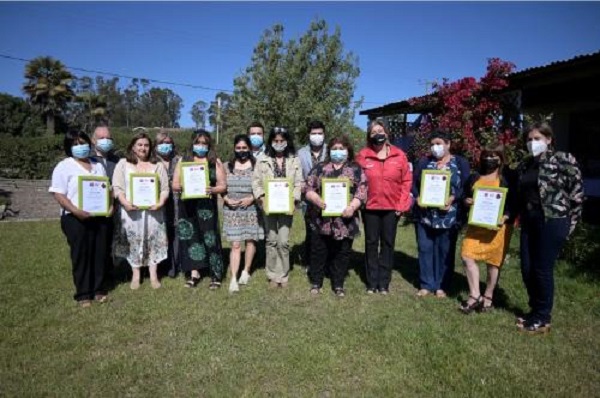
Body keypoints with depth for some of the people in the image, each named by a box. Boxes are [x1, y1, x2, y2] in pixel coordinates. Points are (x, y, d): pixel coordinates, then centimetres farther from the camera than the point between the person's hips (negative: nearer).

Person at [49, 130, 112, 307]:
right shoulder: (64, 166, -3)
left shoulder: (97, 165, 14)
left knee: (100, 254, 9)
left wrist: (111, 205, 0)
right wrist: (76, 211, -23)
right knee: (80, 255, 2)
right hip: (76, 219, -5)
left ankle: (99, 289, 21)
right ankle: (83, 294, 12)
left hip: (100, 217, 5)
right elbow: (59, 194, -11)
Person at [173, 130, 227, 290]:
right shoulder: (183, 160, 11)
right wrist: (182, 187, -15)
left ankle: (216, 275, 4)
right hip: (187, 206, 2)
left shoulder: (215, 161, 6)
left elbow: (223, 185, 2)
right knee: (190, 237, 0)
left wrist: (212, 189, -18)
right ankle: (194, 273, 8)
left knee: (210, 238, -3)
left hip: (207, 205, -2)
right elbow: (174, 184, 7)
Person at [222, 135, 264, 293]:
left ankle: (246, 271, 28)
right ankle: (233, 279, -3)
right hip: (232, 210, 1)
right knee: (235, 244, -3)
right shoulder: (227, 166, 6)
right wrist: (227, 199, -8)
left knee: (250, 240, 10)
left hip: (251, 209, 0)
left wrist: (251, 198, -14)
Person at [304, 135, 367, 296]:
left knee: (341, 253, 9)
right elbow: (308, 188, 4)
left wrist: (352, 207, -18)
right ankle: (316, 282, 26)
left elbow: (362, 191, -2)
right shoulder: (320, 167, 9)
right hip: (321, 219, 1)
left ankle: (338, 284, 24)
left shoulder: (356, 169, 6)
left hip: (344, 220, 0)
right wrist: (317, 200, -16)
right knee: (319, 251, 10)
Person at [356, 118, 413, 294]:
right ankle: (372, 282, 18)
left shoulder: (399, 155, 0)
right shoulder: (363, 155, -2)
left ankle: (384, 282, 20)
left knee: (388, 243, 9)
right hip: (370, 207, 0)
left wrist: (402, 204, -4)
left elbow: (407, 181, 1)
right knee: (371, 243, 7)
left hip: (392, 207, 1)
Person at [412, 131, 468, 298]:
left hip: (447, 215, -2)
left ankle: (442, 285, 17)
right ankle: (426, 284, 15)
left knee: (445, 250, 5)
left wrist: (452, 198, -18)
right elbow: (414, 183, 8)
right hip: (425, 214, 2)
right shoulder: (424, 162, 11)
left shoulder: (459, 163, 5)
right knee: (425, 248, 5)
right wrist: (417, 198, -11)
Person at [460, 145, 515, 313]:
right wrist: (466, 201, -5)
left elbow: (513, 204, -2)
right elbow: (466, 197, 18)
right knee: (467, 256, -5)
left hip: (497, 227, -4)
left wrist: (505, 217, -20)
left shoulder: (506, 179, -1)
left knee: (493, 262, 4)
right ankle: (475, 295, 7)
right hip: (476, 225, 4)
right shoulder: (474, 177, 11)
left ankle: (488, 297, 21)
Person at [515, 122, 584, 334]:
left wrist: (569, 223, -7)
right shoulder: (525, 165, 12)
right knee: (527, 269, 8)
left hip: (552, 222, -6)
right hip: (529, 223, 6)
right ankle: (535, 310, 26)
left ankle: (543, 318, 14)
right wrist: (518, 216, 10)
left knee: (543, 269, -1)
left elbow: (577, 193, -7)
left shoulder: (564, 160, -6)